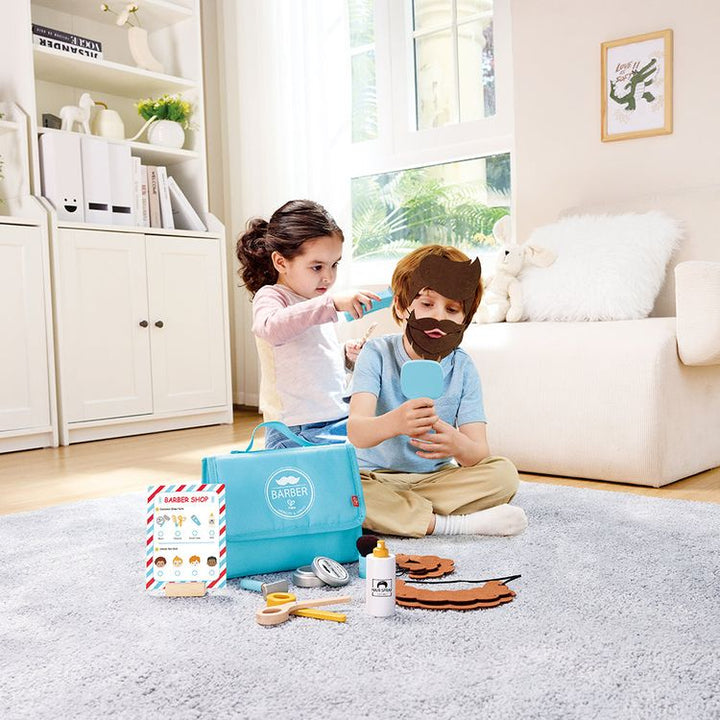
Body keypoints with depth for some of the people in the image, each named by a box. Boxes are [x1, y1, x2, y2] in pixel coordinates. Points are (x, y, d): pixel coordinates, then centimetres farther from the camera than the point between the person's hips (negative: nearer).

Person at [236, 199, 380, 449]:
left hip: (341, 421, 8)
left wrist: (347, 355, 11)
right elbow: (272, 328, -33)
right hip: (297, 434, -8)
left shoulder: (319, 304, 19)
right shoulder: (270, 297, -8)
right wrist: (332, 304, -39)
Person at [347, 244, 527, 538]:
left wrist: (457, 445, -40)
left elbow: (479, 452, -14)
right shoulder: (378, 354, -12)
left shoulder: (462, 367, -5)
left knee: (503, 474, -19)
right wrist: (394, 423, -51)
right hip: (377, 477, -2)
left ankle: (397, 515, -22)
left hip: (436, 477, 2)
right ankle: (448, 524, -25)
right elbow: (356, 432, -27)